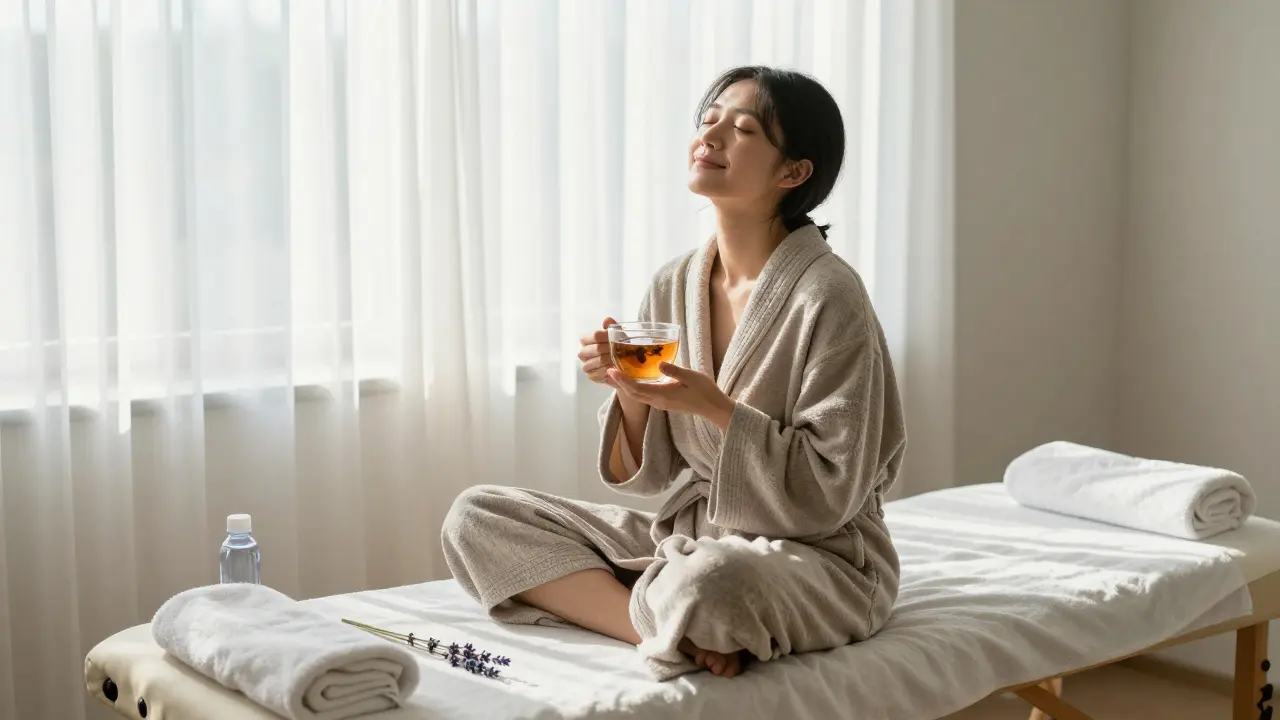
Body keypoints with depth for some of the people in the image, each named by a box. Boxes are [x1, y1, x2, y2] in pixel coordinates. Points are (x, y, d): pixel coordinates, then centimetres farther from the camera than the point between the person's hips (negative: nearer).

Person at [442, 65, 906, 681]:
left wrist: (716, 407, -24)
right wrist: (632, 394, -14)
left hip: (819, 556, -7)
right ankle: (681, 631, -15)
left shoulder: (827, 296, -16)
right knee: (475, 517, -6)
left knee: (709, 581, -43)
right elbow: (646, 475, 6)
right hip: (688, 535, 8)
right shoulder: (673, 286, 3)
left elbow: (829, 495, -16)